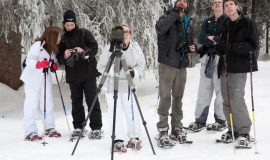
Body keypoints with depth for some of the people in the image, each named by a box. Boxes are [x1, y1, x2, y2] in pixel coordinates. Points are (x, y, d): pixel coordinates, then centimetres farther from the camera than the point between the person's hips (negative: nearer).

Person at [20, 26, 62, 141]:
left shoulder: (53, 49, 6)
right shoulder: (38, 45, -18)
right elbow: (29, 61, -21)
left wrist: (54, 66, -2)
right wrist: (38, 64, -38)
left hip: (45, 79, 7)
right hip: (33, 79, -7)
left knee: (48, 104, 8)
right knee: (32, 105, -6)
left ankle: (50, 128, 18)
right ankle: (30, 132, -5)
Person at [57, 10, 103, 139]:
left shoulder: (85, 33, 0)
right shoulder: (62, 39, 8)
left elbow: (94, 48, -4)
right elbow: (60, 59, 7)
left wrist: (84, 51, -22)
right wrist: (64, 56, -16)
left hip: (88, 73, -3)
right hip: (73, 75, 3)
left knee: (92, 101, -4)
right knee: (76, 102, 8)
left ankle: (96, 128, -3)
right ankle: (78, 127, 16)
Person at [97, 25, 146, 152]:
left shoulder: (135, 48, -3)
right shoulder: (109, 49, -11)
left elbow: (141, 65, 5)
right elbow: (100, 67, -4)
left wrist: (134, 72, -15)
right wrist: (113, 69, -21)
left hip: (129, 84, 2)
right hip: (112, 85, -2)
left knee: (132, 112, 0)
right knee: (115, 112, -2)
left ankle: (134, 139, 14)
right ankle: (118, 141, 3)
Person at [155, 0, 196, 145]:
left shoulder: (188, 23, 14)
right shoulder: (168, 18, -5)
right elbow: (160, 28, -29)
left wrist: (192, 47, 5)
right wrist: (175, 13, -25)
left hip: (182, 65, 6)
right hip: (167, 64, -6)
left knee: (178, 97, 12)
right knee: (165, 97, -6)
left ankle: (177, 128, 20)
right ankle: (162, 129, 0)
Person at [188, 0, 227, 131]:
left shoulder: (228, 21, 5)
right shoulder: (207, 22, 19)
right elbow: (201, 38, 5)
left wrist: (211, 38, -5)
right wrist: (215, 40, -9)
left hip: (221, 58, -4)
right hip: (207, 57, 4)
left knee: (220, 90, -6)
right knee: (203, 90, 2)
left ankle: (221, 120, 2)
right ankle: (200, 120, 4)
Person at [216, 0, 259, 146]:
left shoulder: (248, 23, -2)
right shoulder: (225, 26, 16)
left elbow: (253, 45, -10)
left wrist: (231, 47, -17)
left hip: (239, 68, -6)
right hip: (225, 68, 6)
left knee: (236, 99, -14)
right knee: (227, 101, 6)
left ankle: (244, 132, -7)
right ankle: (233, 130, 16)